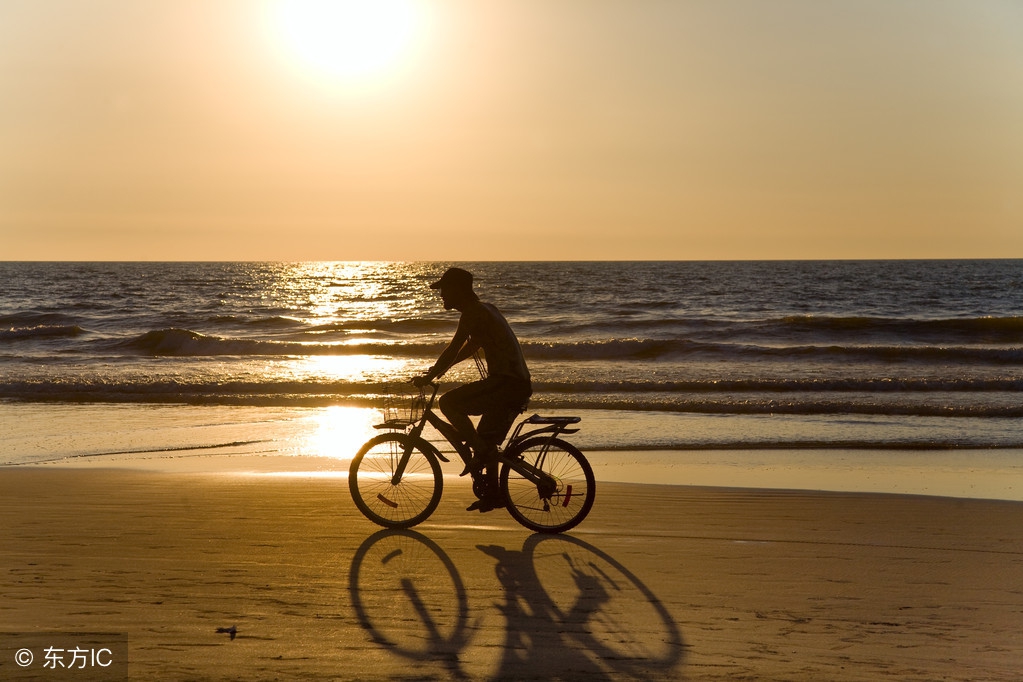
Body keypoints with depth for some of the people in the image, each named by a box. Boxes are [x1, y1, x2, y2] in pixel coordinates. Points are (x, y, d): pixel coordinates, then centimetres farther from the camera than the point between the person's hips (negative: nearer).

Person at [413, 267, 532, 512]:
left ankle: (480, 452, -7)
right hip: (519, 384, 10)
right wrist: (437, 370, 29)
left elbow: (453, 350, -15)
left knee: (448, 402, -13)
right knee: (487, 437, 20)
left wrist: (428, 376, -6)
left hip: (506, 382, -10)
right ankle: (493, 493, 26)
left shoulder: (473, 313, -10)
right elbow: (470, 349, 30)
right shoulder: (485, 309, 20)